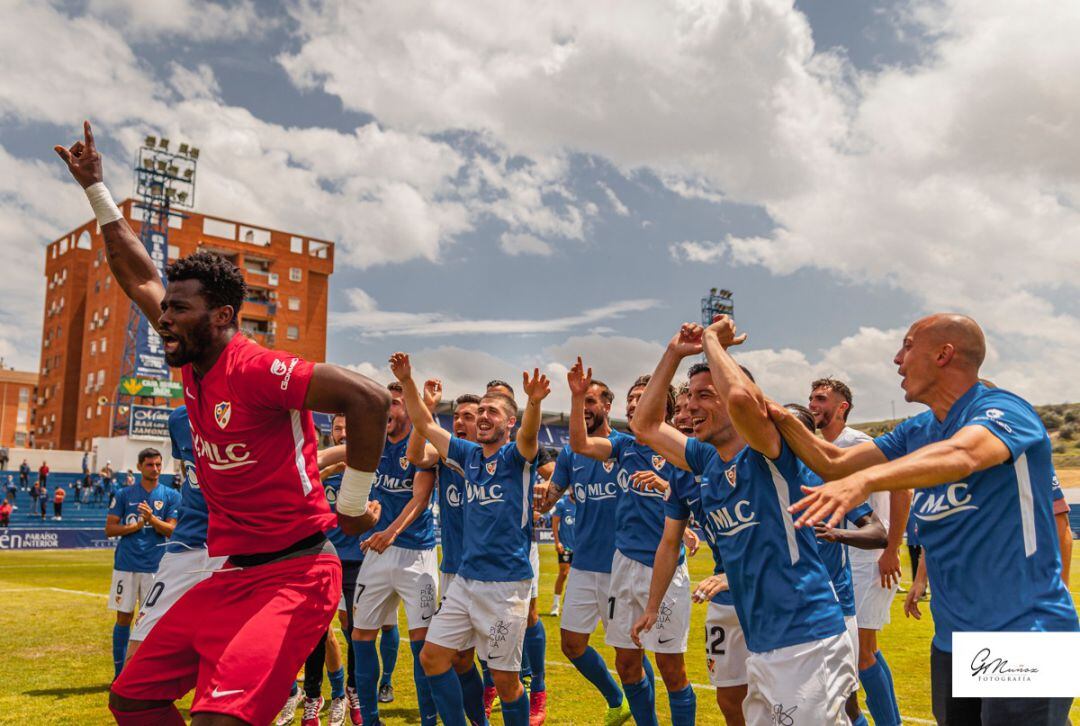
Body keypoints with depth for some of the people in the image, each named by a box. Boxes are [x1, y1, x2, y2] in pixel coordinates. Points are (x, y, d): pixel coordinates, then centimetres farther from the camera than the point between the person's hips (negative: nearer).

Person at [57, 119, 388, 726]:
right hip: (231, 577, 9)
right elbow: (139, 277, 20)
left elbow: (371, 399, -29)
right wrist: (97, 189, 25)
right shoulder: (194, 366, 7)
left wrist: (353, 506, -19)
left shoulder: (255, 370, -18)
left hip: (294, 577, -9)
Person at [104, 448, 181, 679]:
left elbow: (172, 530, -4)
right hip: (125, 564, 1)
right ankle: (119, 673, 17)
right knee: (124, 618, 6)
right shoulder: (125, 495, 7)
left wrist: (152, 518, -20)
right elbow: (109, 529, 4)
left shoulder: (171, 496, 4)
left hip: (155, 566, -1)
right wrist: (136, 526, -11)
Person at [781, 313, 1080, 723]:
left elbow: (961, 456, -37)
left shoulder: (1002, 410, -15)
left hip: (1024, 633, -7)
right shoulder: (917, 432, 9)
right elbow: (833, 465, 12)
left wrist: (864, 479, -53)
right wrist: (783, 421, -4)